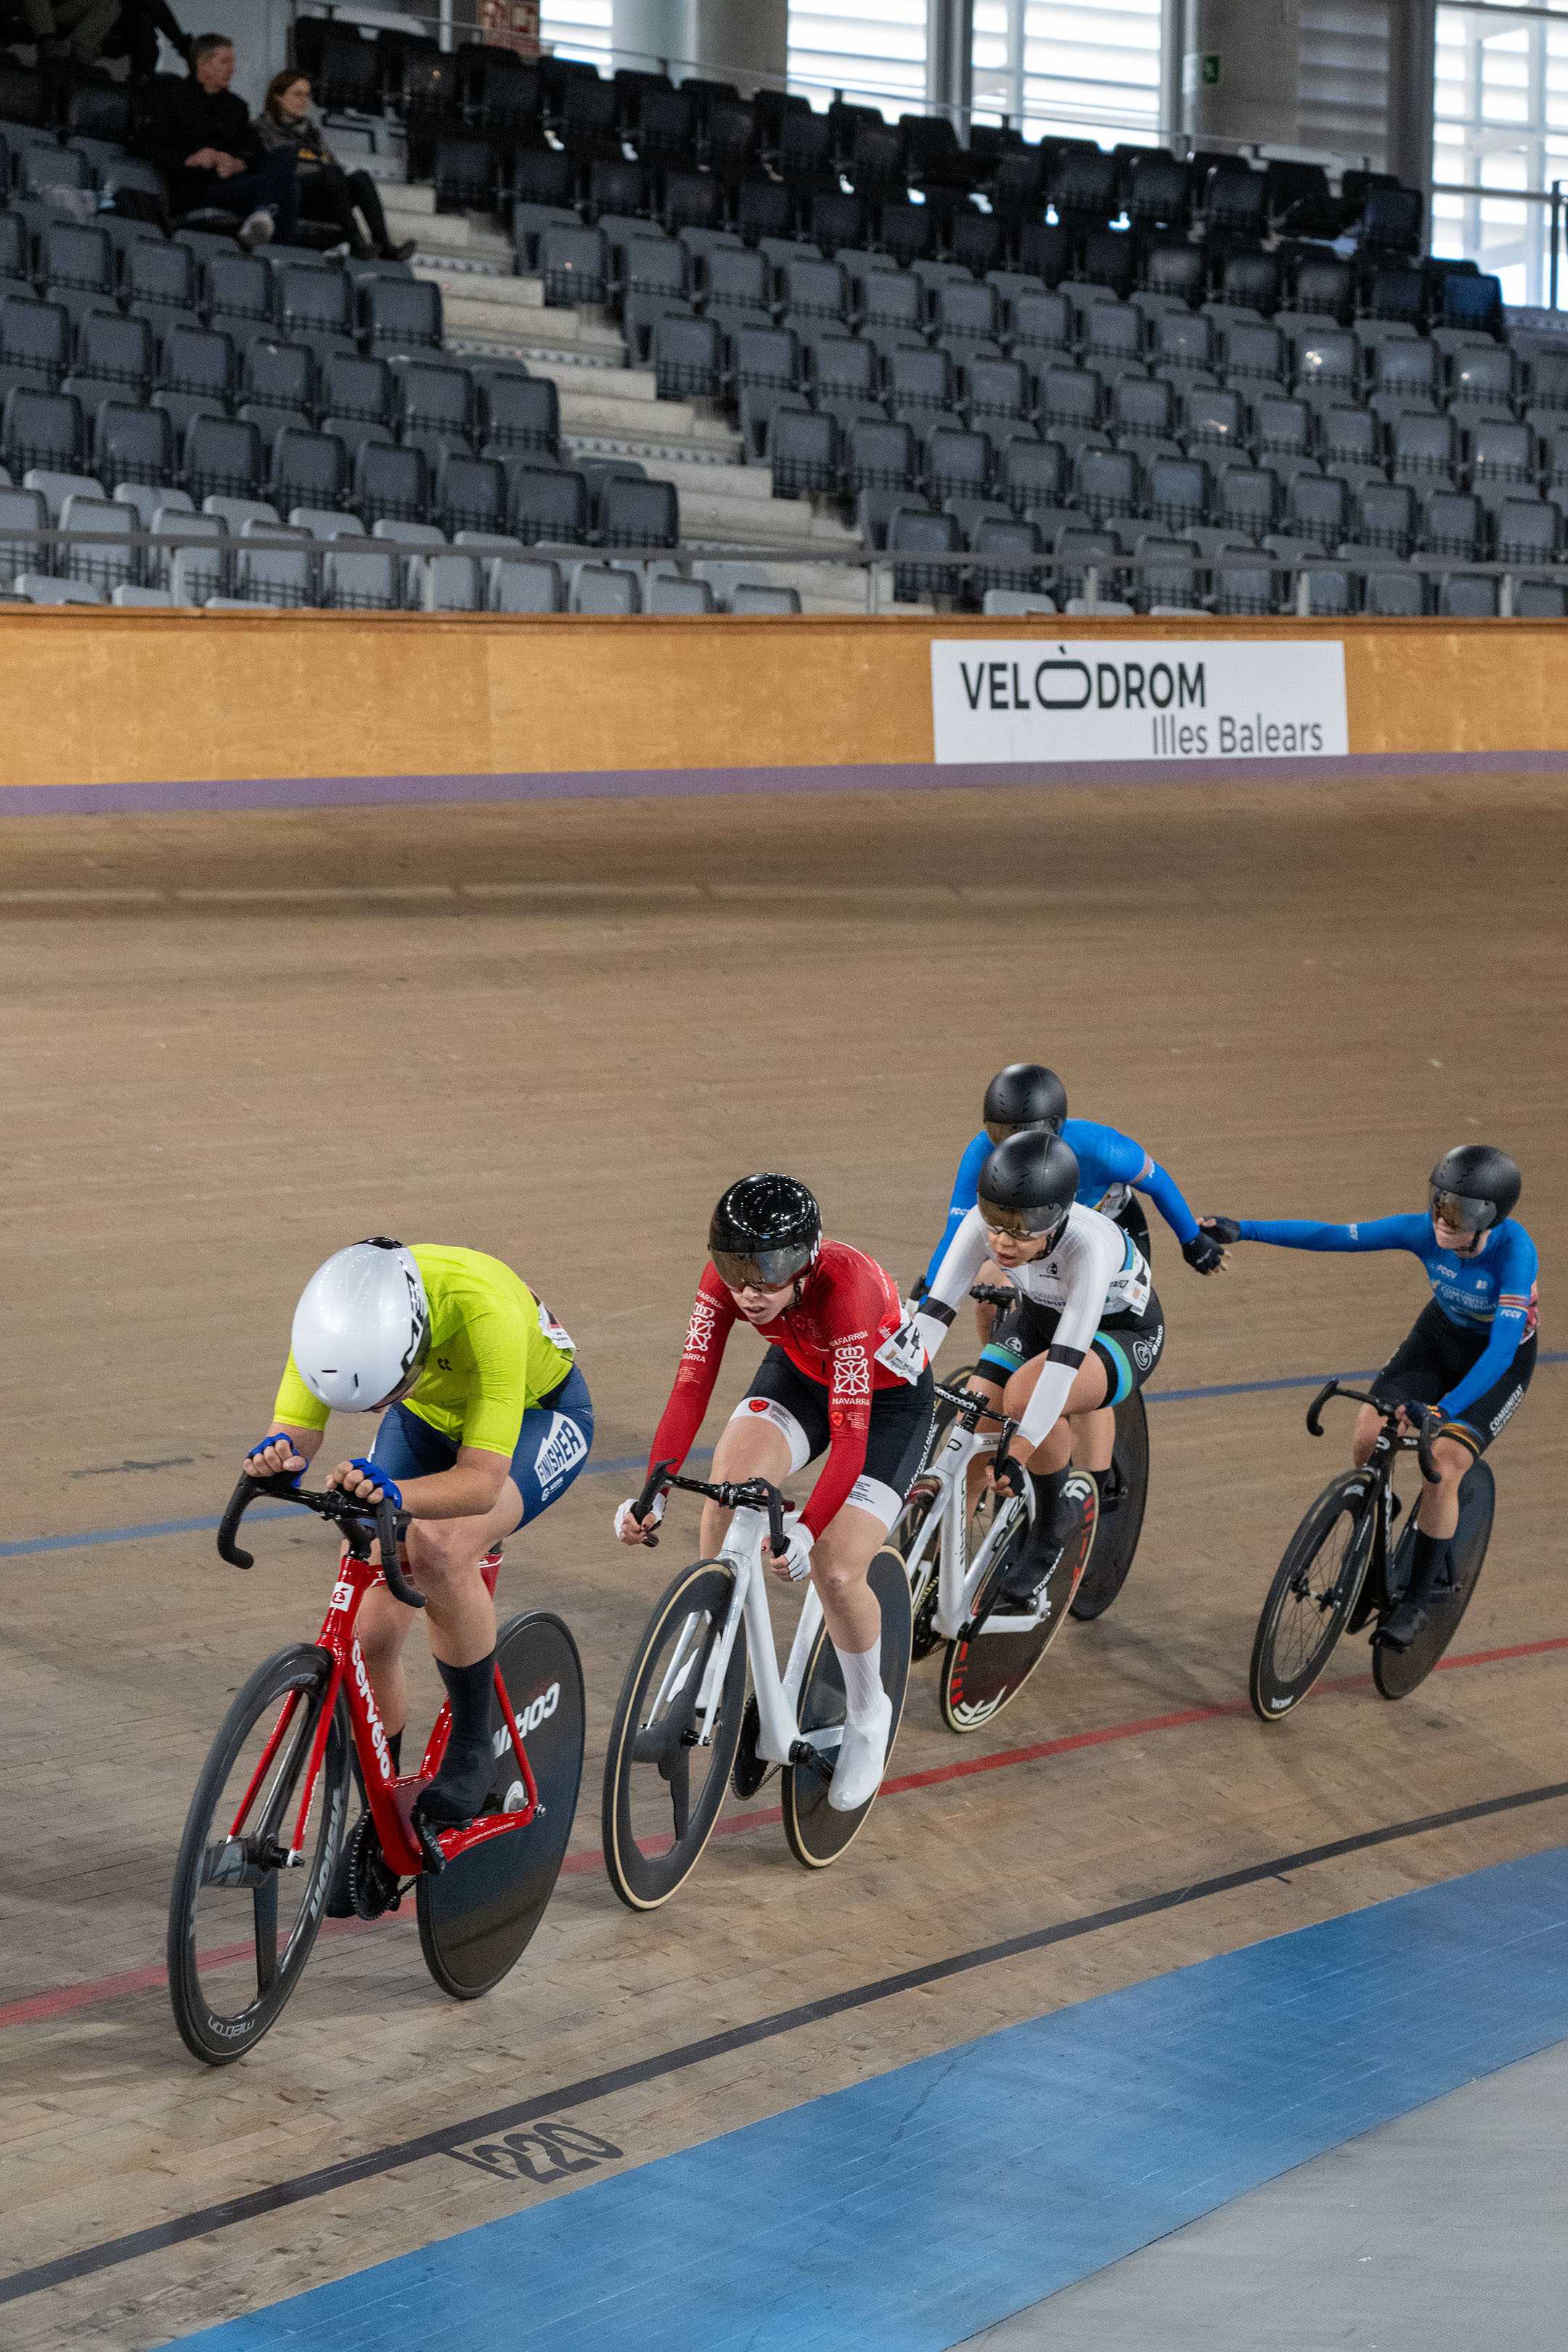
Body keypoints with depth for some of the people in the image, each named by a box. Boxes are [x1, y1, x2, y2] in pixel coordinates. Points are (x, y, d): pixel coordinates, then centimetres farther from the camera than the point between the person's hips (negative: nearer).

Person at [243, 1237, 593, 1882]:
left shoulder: (484, 1310, -43)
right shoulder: (331, 1310, -31)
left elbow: (481, 1481, -41)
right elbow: (295, 1425, -24)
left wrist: (394, 1493, -59)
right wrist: (278, 1454, -47)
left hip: (537, 1415, -4)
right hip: (429, 1417, 5)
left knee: (439, 1548, -34)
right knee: (372, 1634, -6)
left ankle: (474, 1746, -12)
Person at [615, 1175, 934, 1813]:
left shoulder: (843, 1287, -41)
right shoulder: (725, 1280, -27)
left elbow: (850, 1437, -42)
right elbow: (691, 1387, -28)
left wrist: (807, 1530, -54)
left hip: (887, 1396, -4)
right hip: (800, 1373, 4)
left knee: (835, 1572, -15)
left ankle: (867, 1718, 13)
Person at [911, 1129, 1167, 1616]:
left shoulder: (1089, 1246, -39)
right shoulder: (982, 1226, -26)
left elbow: (1065, 1359, -44)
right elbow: (935, 1309, -26)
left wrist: (1020, 1453, -50)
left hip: (1123, 1333, -5)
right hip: (1039, 1317, 5)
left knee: (1024, 1396, -34)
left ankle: (1053, 1521, -10)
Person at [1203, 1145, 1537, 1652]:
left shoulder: (1513, 1250, -36)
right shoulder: (1424, 1231, -25)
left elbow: (1502, 1347, -41)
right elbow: (1332, 1237, -22)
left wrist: (1445, 1409, -52)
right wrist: (1242, 1229, -27)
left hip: (1500, 1360, -4)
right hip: (1439, 1333, 4)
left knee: (1442, 1465, -19)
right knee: (1368, 1436, -14)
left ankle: (1420, 1597, 1)